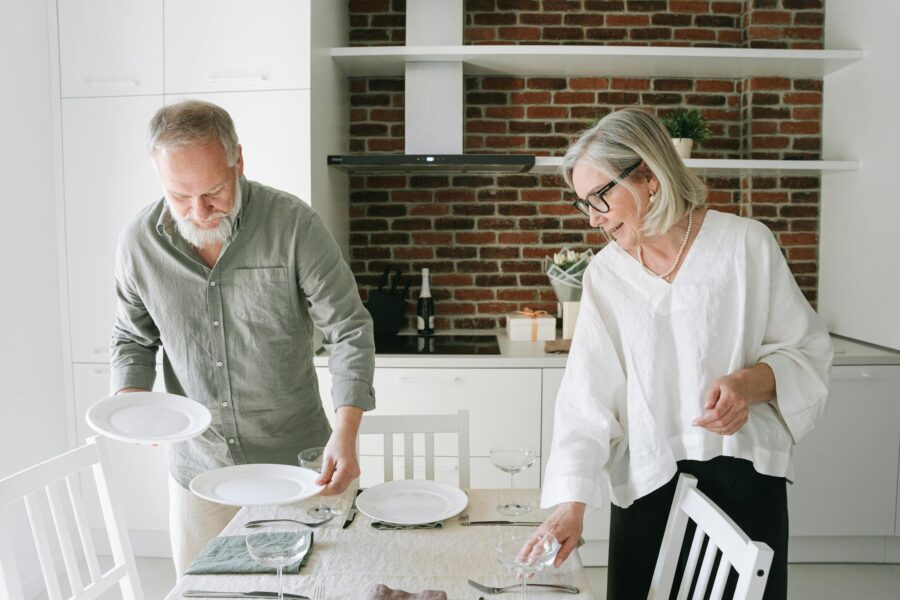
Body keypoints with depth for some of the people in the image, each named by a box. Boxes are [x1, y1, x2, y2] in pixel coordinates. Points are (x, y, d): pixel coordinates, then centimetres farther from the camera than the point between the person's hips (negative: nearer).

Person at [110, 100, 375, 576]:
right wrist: (130, 397, -11)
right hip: (197, 467, 2)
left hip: (294, 463, -2)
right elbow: (133, 337, 9)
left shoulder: (294, 223, -16)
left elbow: (348, 329, -14)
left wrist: (345, 432, -25)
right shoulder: (139, 242, -6)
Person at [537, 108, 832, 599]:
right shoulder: (605, 276, 3)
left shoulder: (745, 244, -4)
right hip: (646, 481, 2)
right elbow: (586, 397, -4)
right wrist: (571, 504, -12)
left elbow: (808, 350, 2)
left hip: (742, 471, -1)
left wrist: (751, 382, -19)